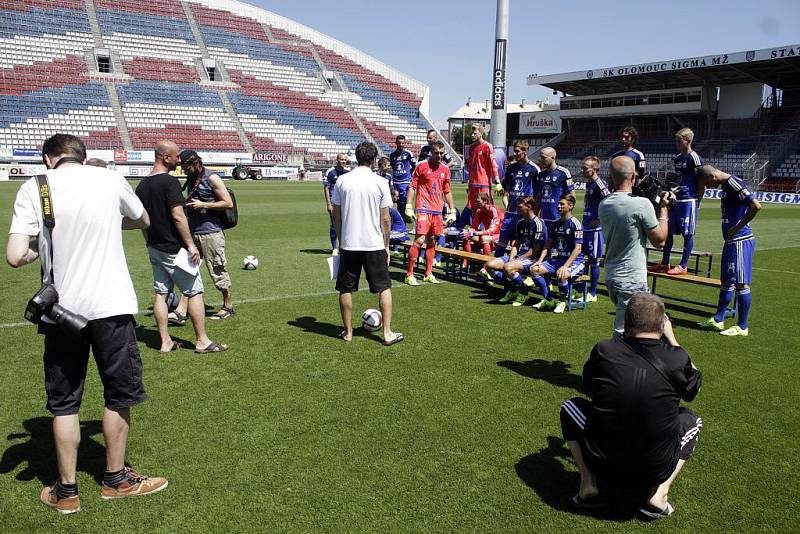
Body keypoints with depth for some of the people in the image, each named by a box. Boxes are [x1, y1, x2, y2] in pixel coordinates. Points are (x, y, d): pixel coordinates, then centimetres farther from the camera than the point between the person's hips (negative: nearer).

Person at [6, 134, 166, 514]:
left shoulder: (34, 187, -2)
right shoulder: (110, 179, 1)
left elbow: (15, 257, -9)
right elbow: (143, 221, 20)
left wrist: (45, 243, 10)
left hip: (61, 308, 0)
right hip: (111, 304, 0)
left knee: (64, 403, 13)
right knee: (118, 395, 14)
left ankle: (66, 491, 22)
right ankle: (116, 479, 28)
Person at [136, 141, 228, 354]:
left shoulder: (142, 185, 9)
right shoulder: (169, 181, -16)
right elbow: (178, 216, -21)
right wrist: (191, 245, -17)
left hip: (154, 248, 8)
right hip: (173, 249, -8)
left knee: (160, 293, 10)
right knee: (194, 292, 1)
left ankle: (165, 342, 15)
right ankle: (202, 341, 6)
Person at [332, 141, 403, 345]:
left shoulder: (342, 181, 0)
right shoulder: (380, 183, -5)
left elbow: (336, 215, 5)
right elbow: (385, 219, -3)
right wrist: (387, 245, 8)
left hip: (348, 244, 2)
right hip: (374, 245, -1)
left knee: (345, 289, 12)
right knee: (384, 288, 10)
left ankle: (348, 332, 19)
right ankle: (388, 333, 9)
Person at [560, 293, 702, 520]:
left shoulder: (603, 350, -11)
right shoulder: (676, 358, -13)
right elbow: (694, 385, 12)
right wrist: (671, 338, 15)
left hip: (602, 463, 0)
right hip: (656, 470, 0)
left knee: (570, 408, 24)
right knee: (691, 420, 27)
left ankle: (589, 484, 8)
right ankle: (659, 492, 8)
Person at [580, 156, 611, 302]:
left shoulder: (599, 184, -16)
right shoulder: (589, 183, 12)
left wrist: (599, 220, -18)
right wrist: (586, 221, 15)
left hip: (595, 228, -9)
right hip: (586, 227, 9)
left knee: (594, 260, 0)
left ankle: (592, 294, 10)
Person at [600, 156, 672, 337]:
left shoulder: (603, 204, 4)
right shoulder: (642, 204, -17)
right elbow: (660, 240, -9)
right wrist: (663, 208, 2)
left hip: (610, 276, 8)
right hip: (632, 280, -8)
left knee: (622, 327, 22)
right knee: (623, 333, -4)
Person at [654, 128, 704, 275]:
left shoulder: (694, 158, -10)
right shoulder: (677, 158, 14)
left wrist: (697, 201, -8)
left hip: (688, 200, -9)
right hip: (676, 199, 9)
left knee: (688, 233, 0)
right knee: (668, 231, 11)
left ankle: (683, 266, 6)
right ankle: (665, 263, 21)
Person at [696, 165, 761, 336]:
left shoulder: (733, 183, -16)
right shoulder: (726, 186, 14)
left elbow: (756, 206, -26)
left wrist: (738, 227, -18)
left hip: (740, 241, -10)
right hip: (731, 240, 10)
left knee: (741, 283, -3)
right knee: (726, 281, 16)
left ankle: (742, 326, 5)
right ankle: (718, 319, 26)